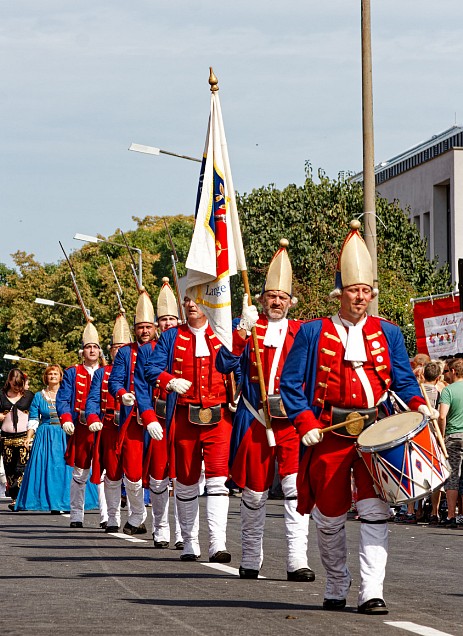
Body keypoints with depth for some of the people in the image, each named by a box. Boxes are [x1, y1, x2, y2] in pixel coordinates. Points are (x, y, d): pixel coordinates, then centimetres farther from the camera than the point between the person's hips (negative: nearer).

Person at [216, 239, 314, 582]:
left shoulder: (301, 332, 10)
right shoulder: (247, 327, 8)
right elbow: (225, 365, -5)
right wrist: (243, 330, -14)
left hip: (291, 421, 0)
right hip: (254, 421, 0)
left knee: (296, 489, -12)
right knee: (254, 492, 7)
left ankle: (297, 561, -14)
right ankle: (251, 560, 21)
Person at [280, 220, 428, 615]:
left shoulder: (387, 334, 10)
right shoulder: (313, 333, 4)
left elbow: (404, 379, 10)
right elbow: (291, 383, 3)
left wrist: (417, 404, -10)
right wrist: (306, 424, -8)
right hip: (331, 433, 0)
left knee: (375, 510, -11)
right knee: (330, 516, 6)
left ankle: (372, 592, -12)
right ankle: (336, 587, 25)